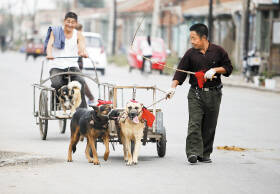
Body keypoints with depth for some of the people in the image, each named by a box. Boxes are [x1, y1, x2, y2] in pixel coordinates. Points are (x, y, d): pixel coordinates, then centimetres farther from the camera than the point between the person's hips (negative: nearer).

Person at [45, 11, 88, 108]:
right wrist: (49, 54, -32)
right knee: (56, 84, -31)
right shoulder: (55, 32, 7)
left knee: (81, 82, -28)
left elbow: (82, 46, -9)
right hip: (56, 66, -1)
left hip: (72, 66, 1)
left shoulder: (78, 35, 10)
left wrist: (83, 52, -35)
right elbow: (50, 44, -9)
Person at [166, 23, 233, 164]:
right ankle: (193, 152, -16)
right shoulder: (190, 54, 2)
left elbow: (228, 68, 6)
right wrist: (173, 87, -14)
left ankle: (205, 154, 13)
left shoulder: (218, 51, 1)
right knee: (194, 123, -13)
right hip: (195, 94, 0)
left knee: (209, 126, 5)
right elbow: (180, 72, -1)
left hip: (213, 94, 0)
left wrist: (214, 70, -10)